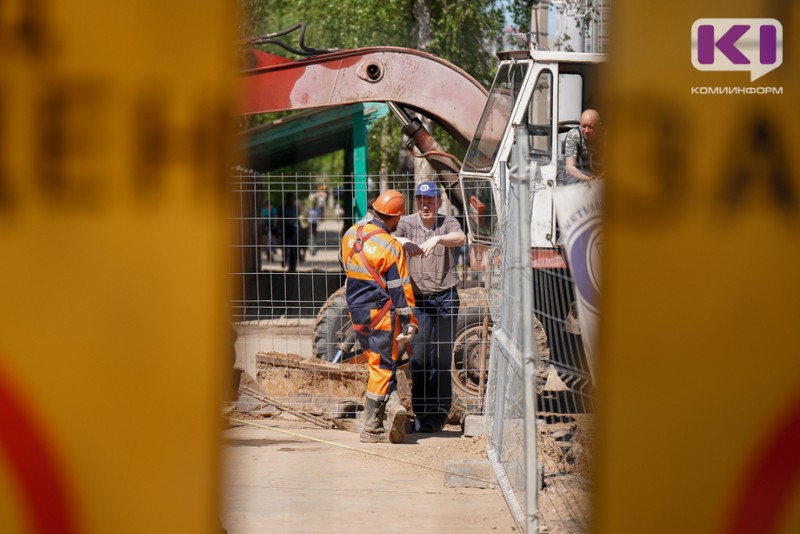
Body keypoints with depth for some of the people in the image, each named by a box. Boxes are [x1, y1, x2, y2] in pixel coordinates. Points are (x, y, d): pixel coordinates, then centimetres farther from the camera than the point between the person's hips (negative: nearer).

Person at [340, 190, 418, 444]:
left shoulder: (350, 235, 4)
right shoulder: (391, 246, -15)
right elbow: (400, 289, -14)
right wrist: (409, 323, -10)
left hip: (356, 312, 6)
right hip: (381, 313, -6)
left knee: (378, 363, 17)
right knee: (382, 367, 1)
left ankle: (392, 404, 0)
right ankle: (371, 430, 0)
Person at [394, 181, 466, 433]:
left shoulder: (447, 223, 3)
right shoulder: (407, 223, 3)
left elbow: (460, 238, -18)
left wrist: (437, 239, -37)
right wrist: (404, 242, -35)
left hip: (446, 297, 0)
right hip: (418, 299, 0)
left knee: (442, 358, 4)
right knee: (418, 358, -2)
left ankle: (440, 412, 13)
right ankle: (421, 413, 6)